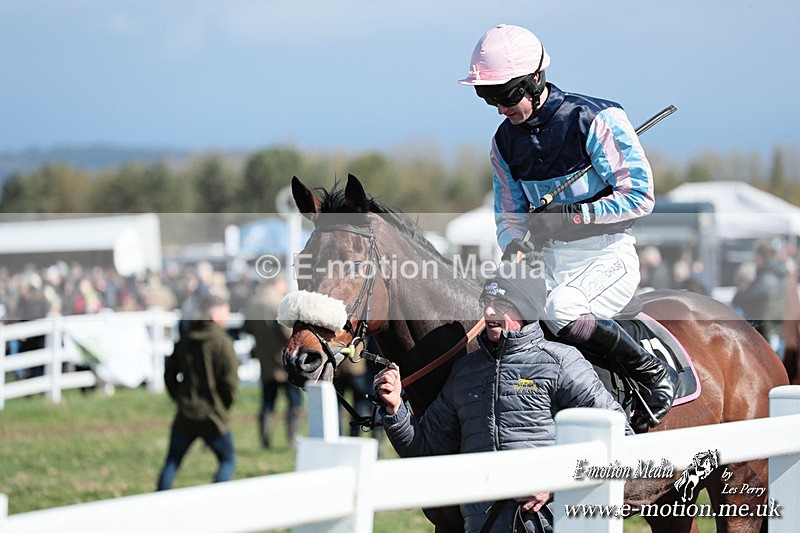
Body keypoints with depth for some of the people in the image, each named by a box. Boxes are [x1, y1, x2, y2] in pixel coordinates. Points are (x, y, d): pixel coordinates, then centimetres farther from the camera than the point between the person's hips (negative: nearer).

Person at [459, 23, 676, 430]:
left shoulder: (595, 119, -12)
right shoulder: (504, 141, 8)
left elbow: (639, 197, -12)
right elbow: (509, 214, 16)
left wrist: (570, 215, -20)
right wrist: (513, 249, -7)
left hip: (608, 255, -7)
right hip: (551, 261, 7)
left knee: (561, 310, -33)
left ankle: (655, 375, -14)